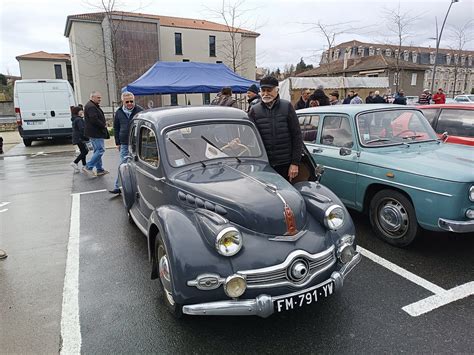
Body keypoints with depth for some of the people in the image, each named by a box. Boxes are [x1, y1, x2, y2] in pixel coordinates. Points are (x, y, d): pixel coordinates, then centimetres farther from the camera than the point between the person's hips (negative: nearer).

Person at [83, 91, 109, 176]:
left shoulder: (94, 106, 20)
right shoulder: (91, 106, -15)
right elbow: (94, 120, -25)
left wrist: (103, 124, 8)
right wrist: (103, 125, -13)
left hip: (96, 133, 12)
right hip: (95, 133, -12)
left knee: (97, 150, 13)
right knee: (100, 150, -11)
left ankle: (99, 169, 18)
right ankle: (88, 167, -7)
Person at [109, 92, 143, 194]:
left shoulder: (139, 111, -2)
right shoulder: (118, 112, 9)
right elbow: (116, 128, 16)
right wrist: (117, 143, 10)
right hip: (124, 144, 3)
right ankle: (117, 187, 9)